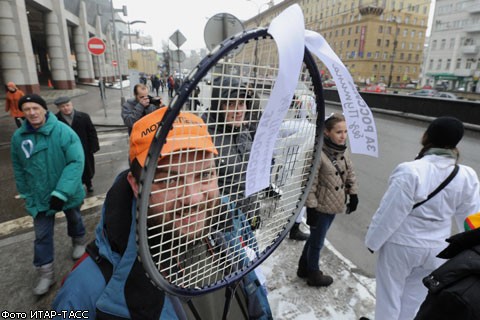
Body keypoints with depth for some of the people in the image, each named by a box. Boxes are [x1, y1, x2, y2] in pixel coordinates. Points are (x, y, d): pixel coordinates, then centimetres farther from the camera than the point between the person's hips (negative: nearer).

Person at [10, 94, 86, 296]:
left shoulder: (63, 132, -22)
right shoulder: (18, 137, -7)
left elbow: (76, 162, -26)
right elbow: (18, 167, 6)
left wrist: (61, 192, -31)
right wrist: (25, 193, 8)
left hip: (67, 192, -2)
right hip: (39, 196, 3)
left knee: (74, 219, 23)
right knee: (42, 235, 8)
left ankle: (79, 241, 53)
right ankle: (45, 273, 23)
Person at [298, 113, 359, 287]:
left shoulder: (342, 151, 1)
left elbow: (350, 173, 14)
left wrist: (353, 195, 14)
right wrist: (311, 207, -20)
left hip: (334, 204, 8)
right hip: (321, 206, -8)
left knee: (315, 238, 23)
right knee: (317, 241, 13)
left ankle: (304, 268, 44)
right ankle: (314, 275, 37)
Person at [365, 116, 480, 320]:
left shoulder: (410, 171, -28)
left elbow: (389, 213, -21)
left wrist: (373, 240, -6)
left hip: (401, 245, -5)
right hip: (435, 249, 5)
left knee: (389, 293, 18)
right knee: (415, 296, 25)